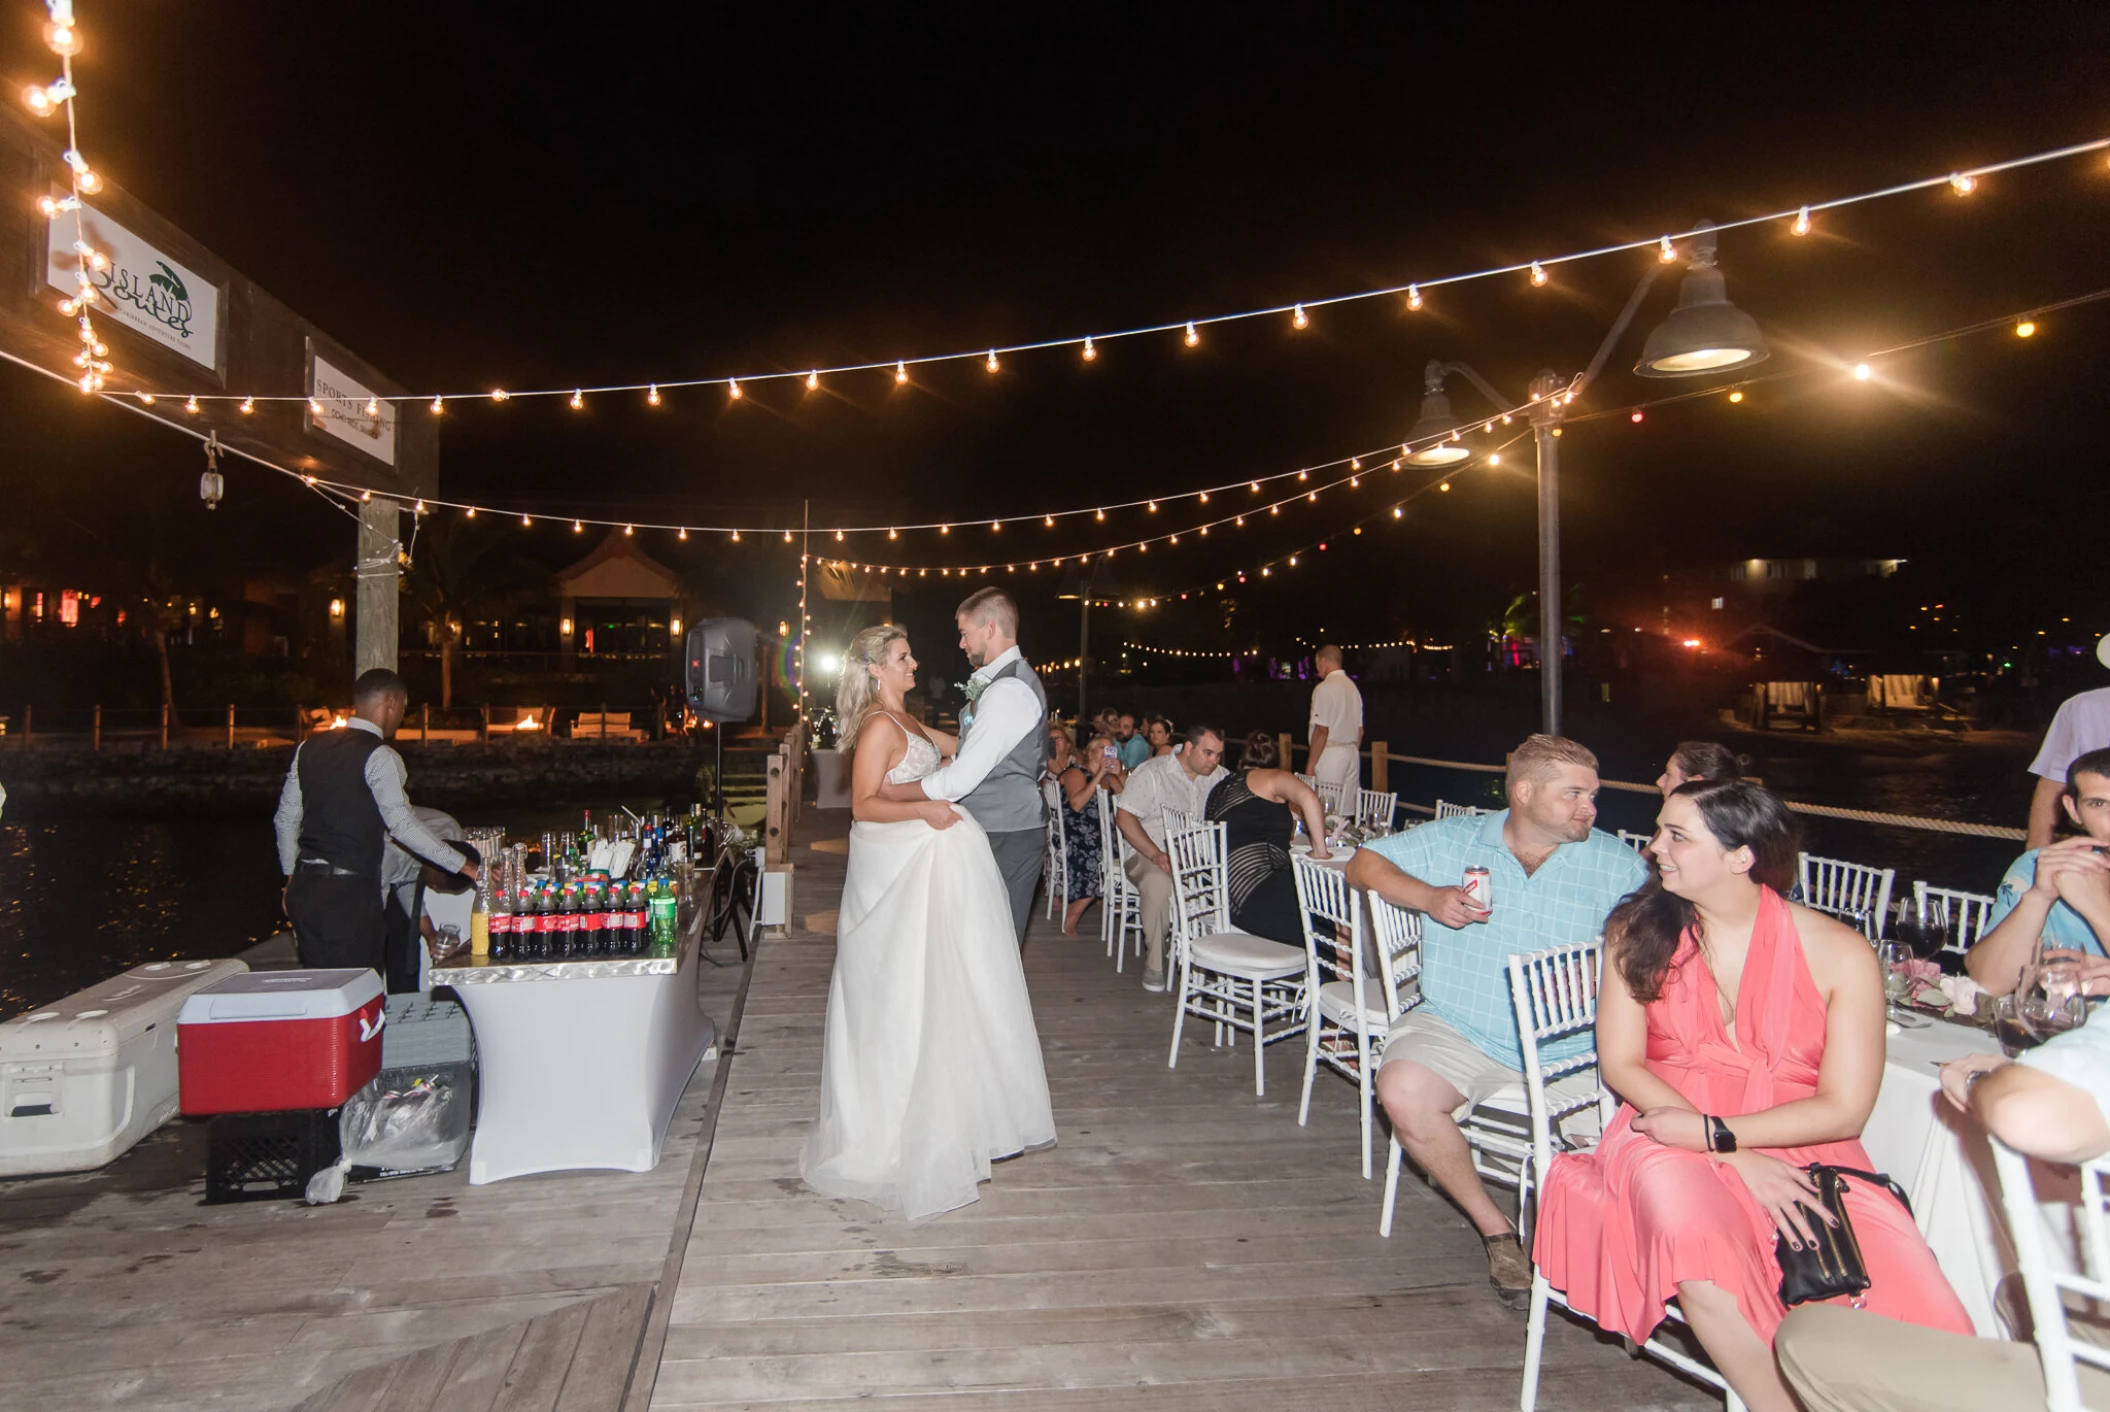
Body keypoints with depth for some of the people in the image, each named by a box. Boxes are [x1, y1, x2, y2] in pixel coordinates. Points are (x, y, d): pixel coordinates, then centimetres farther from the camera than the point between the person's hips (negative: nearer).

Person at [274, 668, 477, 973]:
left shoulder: (309, 748, 10)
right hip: (350, 892, -7)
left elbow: (286, 819, 15)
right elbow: (402, 824, -20)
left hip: (305, 888, 7)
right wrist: (462, 865, -18)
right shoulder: (379, 756, -11)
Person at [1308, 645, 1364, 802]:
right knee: (1347, 812, 8)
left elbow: (1321, 731, -17)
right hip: (1352, 754, 8)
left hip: (1330, 754, -8)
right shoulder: (1353, 687, 13)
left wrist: (1310, 764, -13)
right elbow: (1360, 730, 16)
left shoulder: (1324, 689, -12)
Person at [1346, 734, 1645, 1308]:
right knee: (1402, 1092, -27)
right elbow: (1364, 864, 11)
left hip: (1573, 1048, 1)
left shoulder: (1616, 863, 10)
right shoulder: (1453, 841, 8)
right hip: (1460, 1029, 0)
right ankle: (1495, 1229, -3)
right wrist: (1428, 896, -6)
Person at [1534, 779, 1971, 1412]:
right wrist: (1736, 1162, -10)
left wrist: (1715, 1134, -14)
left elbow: (1844, 1109, -1)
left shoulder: (1840, 952, 1)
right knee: (1690, 1232, -34)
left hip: (1800, 1146, 0)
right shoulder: (1637, 931, 4)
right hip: (1671, 1133, 0)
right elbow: (1621, 1064, 1)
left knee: (1918, 1320, -25)